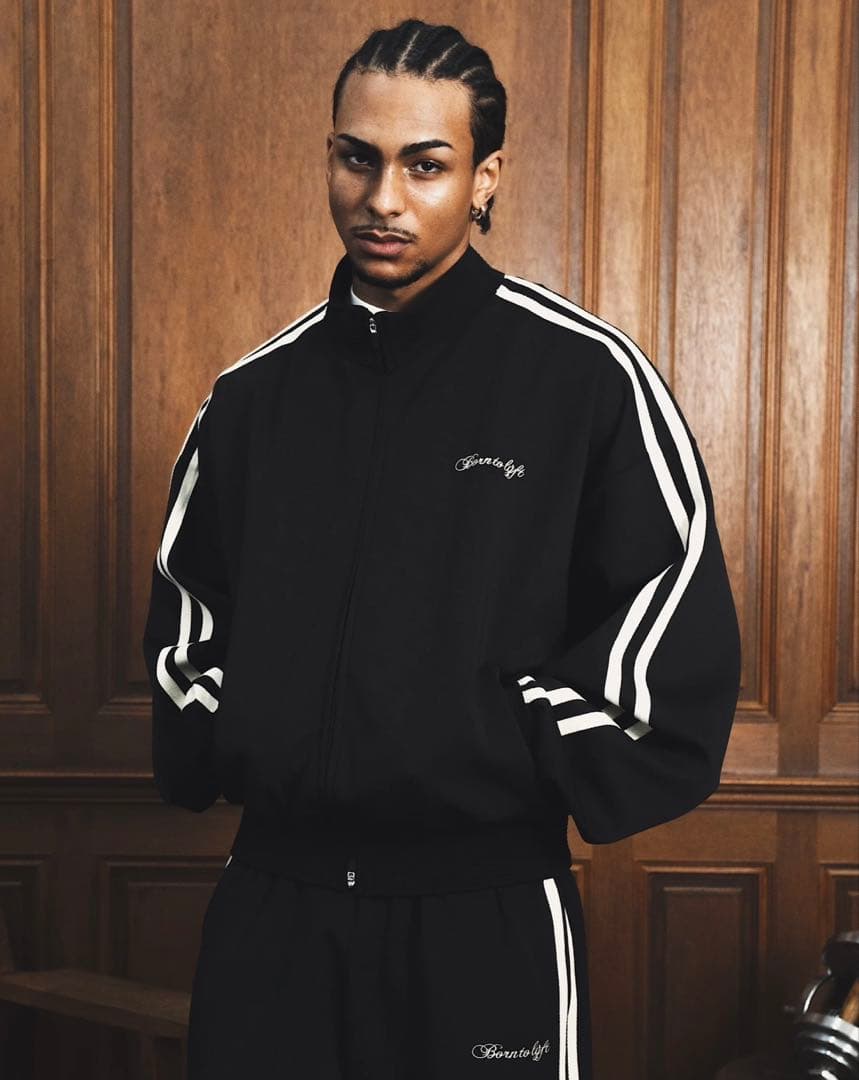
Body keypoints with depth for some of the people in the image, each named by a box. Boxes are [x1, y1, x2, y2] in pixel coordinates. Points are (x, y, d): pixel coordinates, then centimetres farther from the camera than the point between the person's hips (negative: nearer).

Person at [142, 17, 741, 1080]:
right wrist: (218, 748, 4)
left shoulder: (586, 375, -6)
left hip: (488, 911, -3)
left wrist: (514, 759, -11)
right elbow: (184, 605, 18)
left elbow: (680, 625, -7)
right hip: (272, 901, 4)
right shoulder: (255, 391, 8)